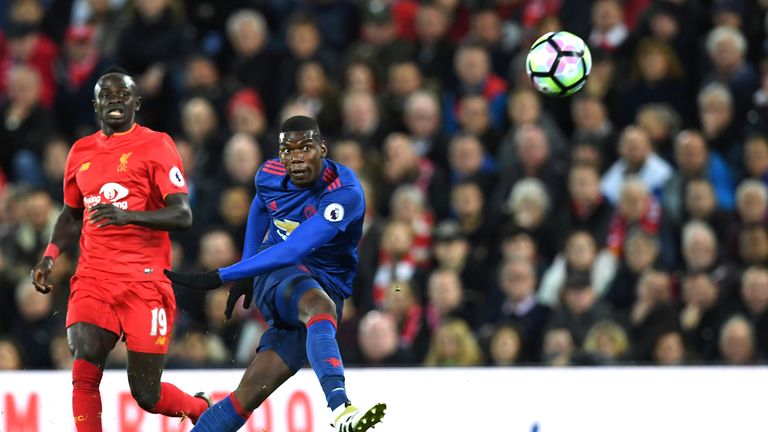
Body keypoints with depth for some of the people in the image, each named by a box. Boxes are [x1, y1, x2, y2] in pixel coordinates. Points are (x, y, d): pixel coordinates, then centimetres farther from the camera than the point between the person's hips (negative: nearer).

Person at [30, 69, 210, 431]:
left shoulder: (155, 146, -1)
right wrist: (50, 255, 12)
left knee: (146, 393, -1)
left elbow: (182, 216, -10)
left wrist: (129, 215, -26)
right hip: (94, 277, 4)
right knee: (85, 366, -23)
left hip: (144, 280, -4)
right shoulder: (81, 152, 15)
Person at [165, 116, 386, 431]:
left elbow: (294, 250, -30)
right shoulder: (269, 176, 0)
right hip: (275, 277, 1)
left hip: (326, 286, -1)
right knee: (319, 306, -36)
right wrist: (244, 271, 27)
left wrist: (221, 277, -32)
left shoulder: (344, 193, -19)